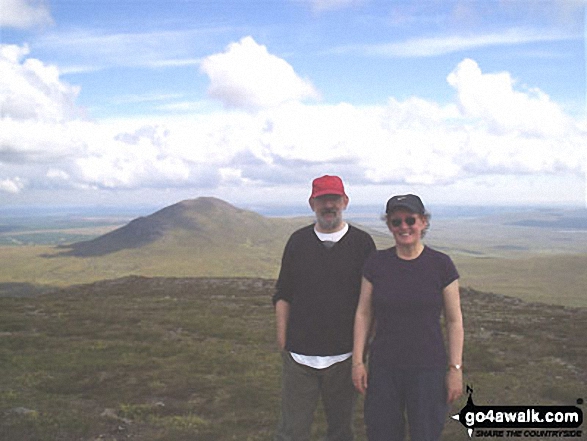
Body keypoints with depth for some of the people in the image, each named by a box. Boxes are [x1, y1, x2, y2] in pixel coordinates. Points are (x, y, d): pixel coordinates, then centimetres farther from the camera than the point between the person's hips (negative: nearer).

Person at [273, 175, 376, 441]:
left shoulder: (361, 243, 2)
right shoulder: (298, 241, 5)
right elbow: (282, 296, 8)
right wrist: (282, 341, 2)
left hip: (344, 356, 0)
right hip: (299, 356, 1)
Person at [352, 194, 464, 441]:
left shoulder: (441, 265, -5)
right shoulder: (376, 264, 1)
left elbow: (454, 320, -1)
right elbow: (364, 314, 5)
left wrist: (455, 369, -3)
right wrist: (358, 360, 1)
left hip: (428, 369, -2)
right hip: (383, 368, 2)